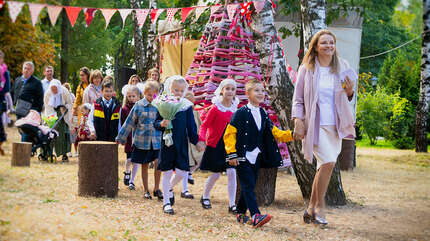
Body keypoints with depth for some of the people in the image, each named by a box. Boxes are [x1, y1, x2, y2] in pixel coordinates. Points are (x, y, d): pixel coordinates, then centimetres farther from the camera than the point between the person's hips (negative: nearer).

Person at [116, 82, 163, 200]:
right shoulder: (139, 106, -3)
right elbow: (129, 123, 4)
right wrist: (120, 138, 8)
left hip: (156, 140, 1)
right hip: (142, 140, -1)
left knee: (158, 162, -13)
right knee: (144, 165, 8)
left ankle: (156, 189, 3)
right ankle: (146, 190, 20)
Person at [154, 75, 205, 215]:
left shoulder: (187, 106, 3)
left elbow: (191, 126, 8)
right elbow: (156, 123, -1)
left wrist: (196, 141, 6)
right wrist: (162, 124, -22)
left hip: (181, 144, 2)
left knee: (181, 172, 0)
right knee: (167, 172, 3)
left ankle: (169, 188, 32)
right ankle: (166, 202, 14)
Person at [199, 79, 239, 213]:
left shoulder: (235, 109, 3)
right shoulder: (215, 108, -10)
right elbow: (205, 125, -9)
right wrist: (202, 137, -25)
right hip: (215, 145, -3)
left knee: (232, 172, -8)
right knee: (216, 174, 4)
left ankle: (232, 205, -2)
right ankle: (205, 197, 31)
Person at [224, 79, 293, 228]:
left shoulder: (263, 114, 13)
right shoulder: (241, 113, -8)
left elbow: (274, 132, 14)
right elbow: (229, 133, -10)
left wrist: (291, 135, -1)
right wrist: (232, 154, -16)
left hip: (256, 157, 7)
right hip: (242, 156, -7)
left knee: (249, 186, 11)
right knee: (248, 185, -12)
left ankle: (241, 213, 25)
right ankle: (255, 216, -21)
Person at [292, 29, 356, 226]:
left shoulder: (342, 67, 10)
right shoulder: (307, 69, 0)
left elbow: (346, 99, 18)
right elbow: (298, 99, 2)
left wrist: (349, 92, -4)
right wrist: (298, 123, -8)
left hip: (335, 125, 4)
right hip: (315, 125, -4)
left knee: (324, 167, 5)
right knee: (328, 162, -16)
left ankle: (311, 209, 17)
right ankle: (319, 207, -1)